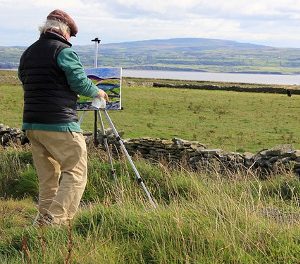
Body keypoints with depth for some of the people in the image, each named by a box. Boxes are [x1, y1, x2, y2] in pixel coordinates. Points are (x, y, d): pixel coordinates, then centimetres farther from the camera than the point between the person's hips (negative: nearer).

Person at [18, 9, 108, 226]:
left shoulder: (27, 53, 16)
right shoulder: (64, 51, -7)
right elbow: (80, 82, -11)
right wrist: (97, 92, 7)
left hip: (31, 124, 8)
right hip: (60, 125, -8)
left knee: (47, 177, 14)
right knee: (76, 172, -3)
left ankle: (43, 223, 14)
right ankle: (56, 221, -13)